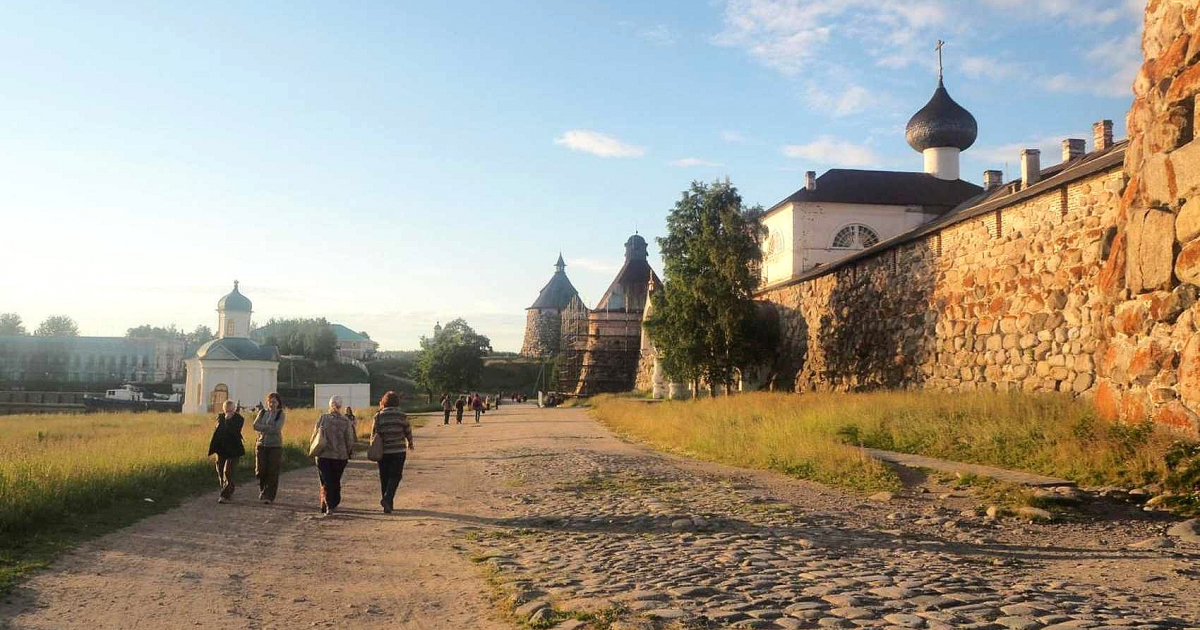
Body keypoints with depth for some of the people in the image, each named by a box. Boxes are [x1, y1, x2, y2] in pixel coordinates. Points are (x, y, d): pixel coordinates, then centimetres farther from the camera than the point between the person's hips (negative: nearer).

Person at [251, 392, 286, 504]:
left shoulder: (280, 414, 0)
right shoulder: (262, 412, 11)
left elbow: (276, 429, -12)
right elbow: (255, 425, -3)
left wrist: (263, 428, -8)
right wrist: (269, 428, -13)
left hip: (275, 445, -3)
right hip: (261, 444, 3)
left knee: (272, 472, -3)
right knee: (260, 471, 1)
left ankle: (269, 496, 4)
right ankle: (263, 491, 26)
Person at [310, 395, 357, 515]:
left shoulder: (322, 418, -4)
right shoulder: (346, 421, -6)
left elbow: (314, 435, 1)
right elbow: (350, 440, -4)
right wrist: (349, 453, 10)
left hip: (323, 456, 0)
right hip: (340, 456, 0)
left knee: (325, 482, 2)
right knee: (336, 482, 16)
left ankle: (327, 505, -13)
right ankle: (334, 504, 23)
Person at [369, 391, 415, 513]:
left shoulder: (378, 416, -1)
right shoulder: (401, 415, -4)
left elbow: (374, 434, 1)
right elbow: (408, 432, 4)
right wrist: (410, 443, 23)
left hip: (383, 452, 2)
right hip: (398, 451, -2)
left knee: (384, 477, 12)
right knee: (395, 476, 2)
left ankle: (387, 504, 15)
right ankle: (387, 498, -19)